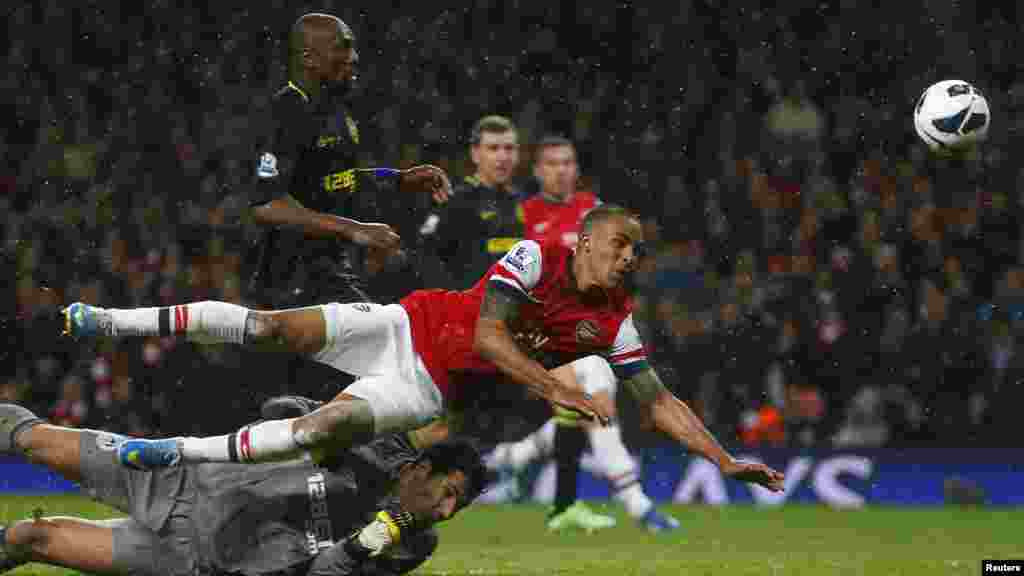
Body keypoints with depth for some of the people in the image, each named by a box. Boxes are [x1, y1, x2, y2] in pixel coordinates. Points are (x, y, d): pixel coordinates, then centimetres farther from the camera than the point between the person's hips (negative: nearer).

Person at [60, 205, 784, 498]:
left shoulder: (615, 322, -2)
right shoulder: (536, 257, -12)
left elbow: (658, 400, 1)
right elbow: (487, 334, -21)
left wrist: (724, 459, -8)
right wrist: (554, 388, -29)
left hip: (429, 391, 1)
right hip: (407, 325, -1)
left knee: (328, 427, -27)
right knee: (273, 327, -17)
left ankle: (176, 452, -21)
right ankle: (107, 322, -9)